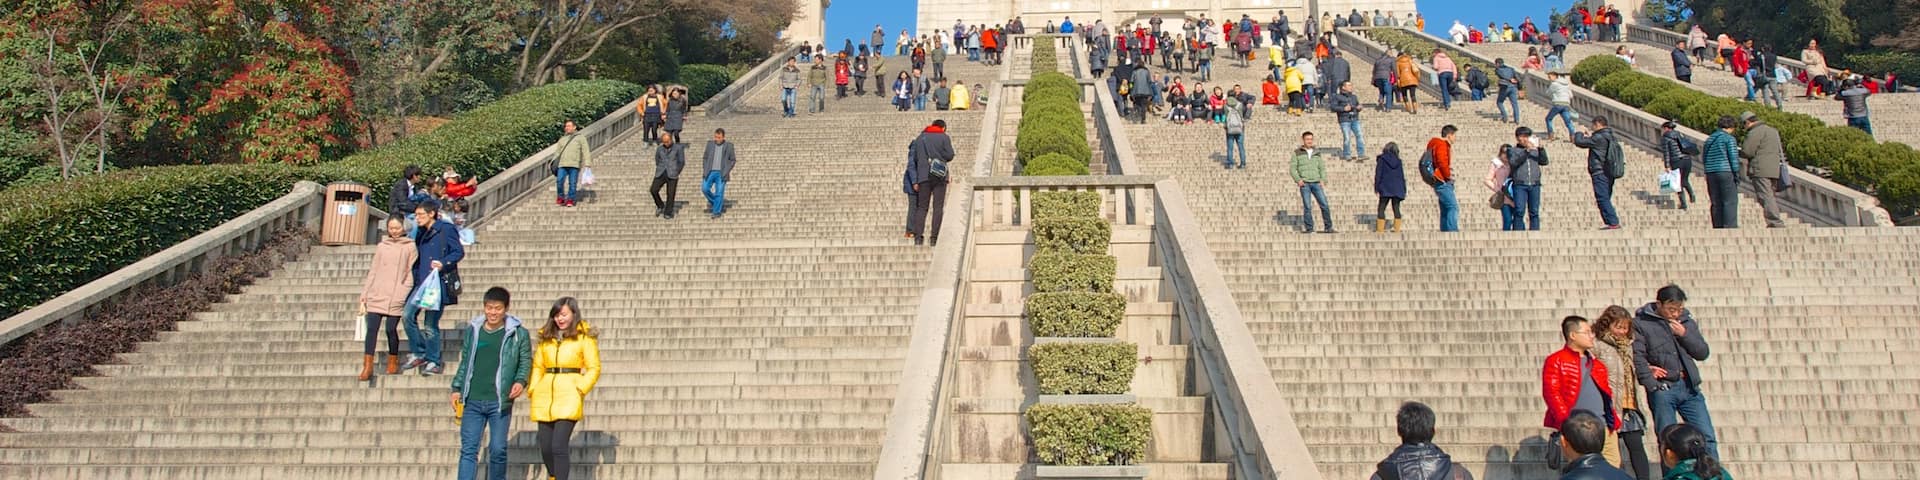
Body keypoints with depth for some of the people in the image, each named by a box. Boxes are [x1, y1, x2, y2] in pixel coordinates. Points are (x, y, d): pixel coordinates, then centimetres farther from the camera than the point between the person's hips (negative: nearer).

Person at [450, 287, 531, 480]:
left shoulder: (518, 333, 0)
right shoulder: (473, 330, 9)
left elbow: (526, 362, 7)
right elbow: (464, 362, 18)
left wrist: (521, 381, -11)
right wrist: (457, 388, 13)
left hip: (500, 402, -2)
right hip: (473, 401, 2)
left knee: (498, 450, 3)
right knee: (468, 450, -1)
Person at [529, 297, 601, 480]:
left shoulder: (584, 337, 2)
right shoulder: (546, 337, 14)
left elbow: (594, 369, 0)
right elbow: (537, 366, 17)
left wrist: (580, 389, -11)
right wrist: (532, 389, 4)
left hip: (569, 398, -5)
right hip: (544, 397, 5)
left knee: (559, 446, -16)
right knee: (545, 448, 7)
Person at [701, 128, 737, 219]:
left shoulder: (729, 146, 0)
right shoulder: (710, 144, 7)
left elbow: (732, 160, 5)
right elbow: (705, 157, 14)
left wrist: (726, 171, -5)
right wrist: (705, 169, 3)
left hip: (721, 173, -3)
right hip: (711, 172, 3)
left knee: (719, 192, -6)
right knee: (705, 188, -10)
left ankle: (717, 212, 4)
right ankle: (713, 201, 18)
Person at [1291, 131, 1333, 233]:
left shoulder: (1316, 153, 16)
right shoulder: (1297, 153, 7)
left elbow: (1322, 168, 17)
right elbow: (1293, 168, 4)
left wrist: (1323, 179, 1)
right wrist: (1298, 179, -10)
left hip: (1316, 183, 2)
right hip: (1304, 183, -2)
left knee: (1324, 205, -6)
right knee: (1307, 207, -7)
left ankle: (1329, 228, 0)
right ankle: (1309, 228, -2)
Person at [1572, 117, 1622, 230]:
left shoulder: (1599, 138, -15)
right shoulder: (1612, 138, 15)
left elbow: (1579, 142, -13)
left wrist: (1580, 132, 5)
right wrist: (1590, 136, 27)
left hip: (1600, 173, -9)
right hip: (1609, 173, 9)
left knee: (1602, 199, -9)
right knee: (1605, 199, 15)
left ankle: (1613, 222, -15)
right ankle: (1611, 222, 14)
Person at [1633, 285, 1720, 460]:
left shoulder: (1687, 322, 14)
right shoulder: (1641, 323, -1)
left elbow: (1703, 353, 10)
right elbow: (1638, 358, -9)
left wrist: (1684, 334, -5)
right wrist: (1652, 385, -17)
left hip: (1690, 387, 4)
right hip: (1662, 389, -4)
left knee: (1707, 438, 1)